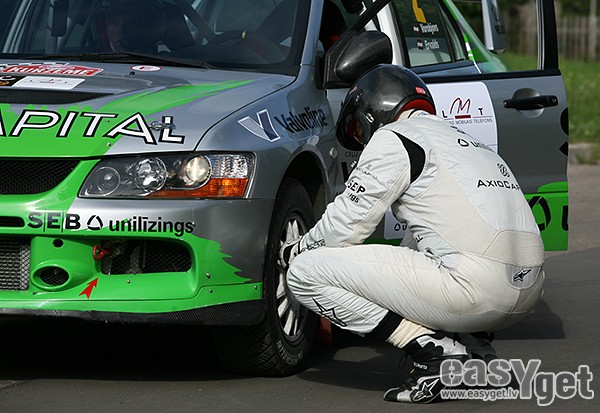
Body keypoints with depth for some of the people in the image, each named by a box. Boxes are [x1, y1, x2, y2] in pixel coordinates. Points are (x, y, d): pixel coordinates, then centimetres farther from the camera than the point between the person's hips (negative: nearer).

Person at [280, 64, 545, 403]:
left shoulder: (393, 138, 3)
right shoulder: (460, 139, 29)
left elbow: (345, 226, 2)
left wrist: (295, 251, 21)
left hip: (475, 292, -9)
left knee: (307, 272, -3)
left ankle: (436, 352, -8)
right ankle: (473, 343, 15)